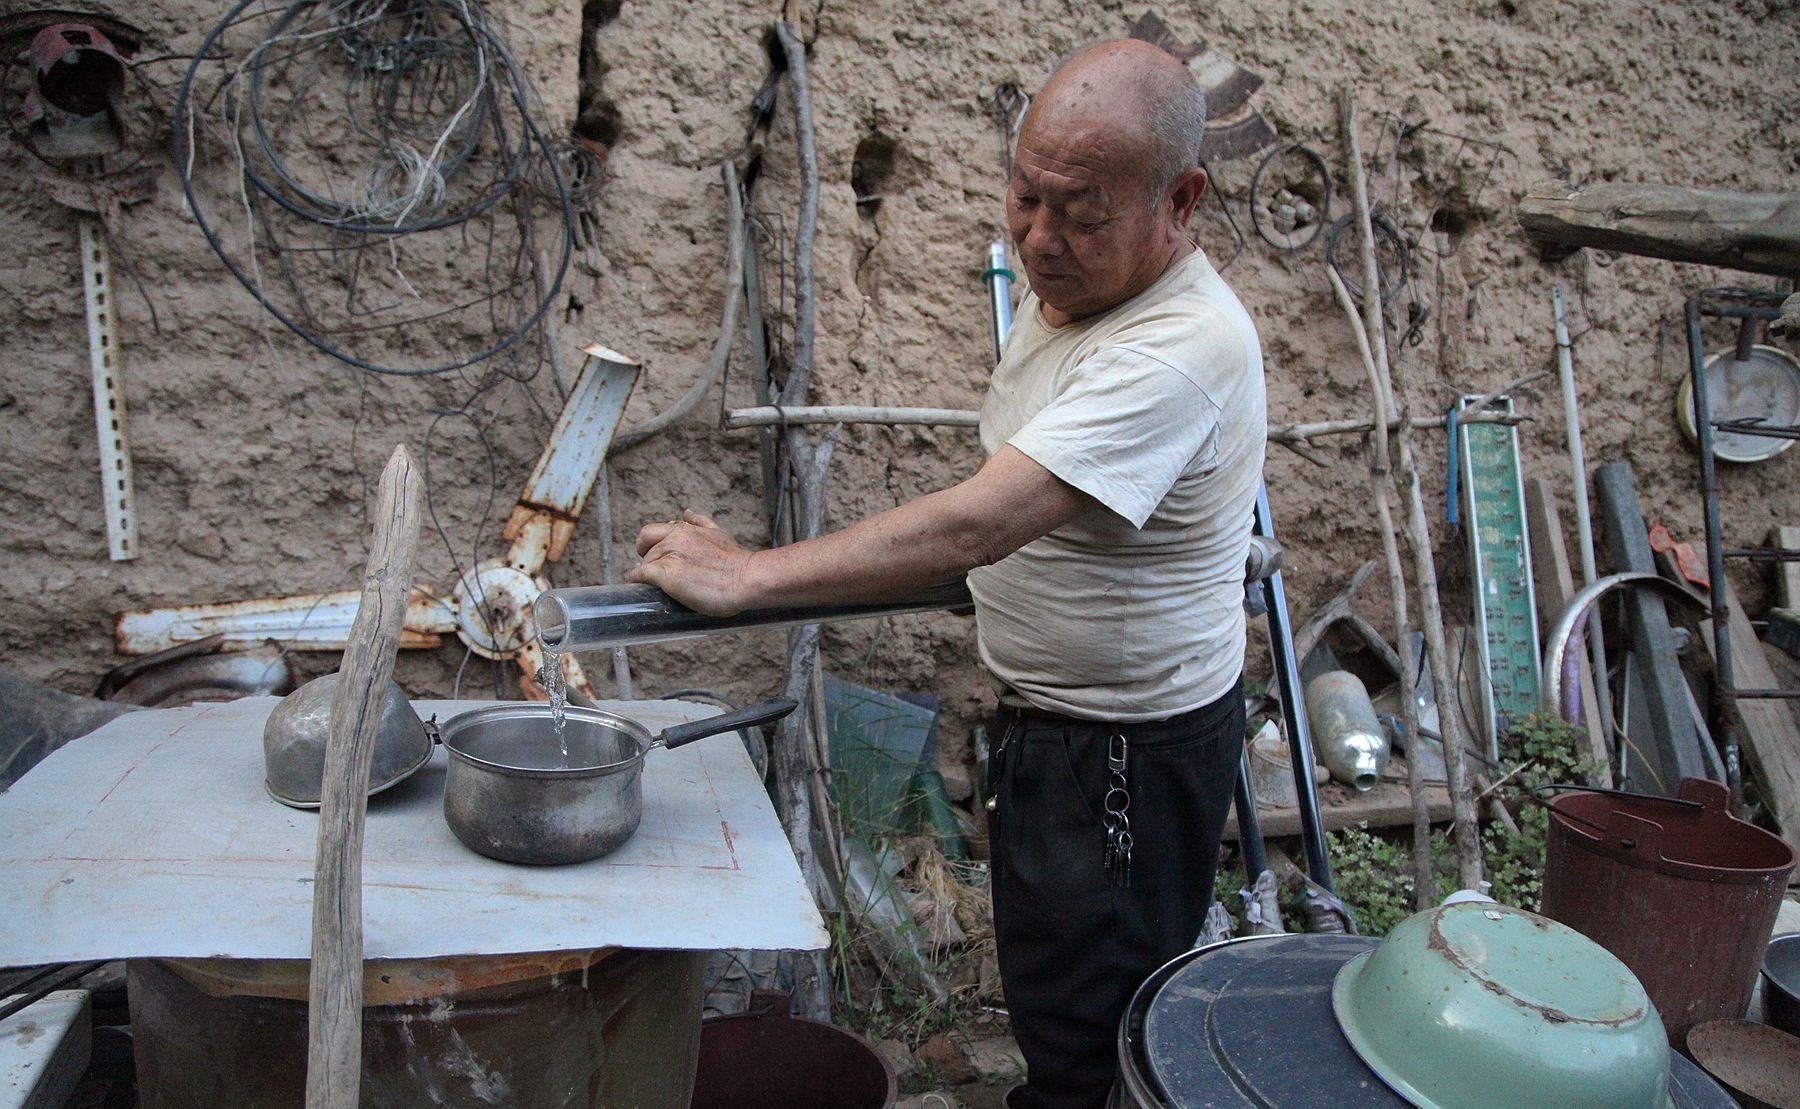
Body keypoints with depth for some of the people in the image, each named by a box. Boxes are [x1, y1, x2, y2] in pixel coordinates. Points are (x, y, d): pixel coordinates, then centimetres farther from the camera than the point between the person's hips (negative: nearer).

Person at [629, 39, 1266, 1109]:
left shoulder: (1180, 349, -30)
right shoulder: (1069, 285, 2)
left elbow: (972, 525, -37)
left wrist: (746, 576, -34)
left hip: (1132, 753, -9)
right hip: (1050, 719, 9)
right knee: (1055, 1009, 25)